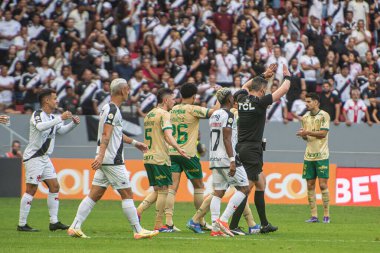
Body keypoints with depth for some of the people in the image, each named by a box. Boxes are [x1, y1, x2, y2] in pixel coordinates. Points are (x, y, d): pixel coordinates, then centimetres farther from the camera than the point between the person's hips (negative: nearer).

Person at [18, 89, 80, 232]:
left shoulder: (52, 117, 13)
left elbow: (62, 131, 27)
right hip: (33, 157, -9)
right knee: (31, 190, -9)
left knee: (54, 187, 6)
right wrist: (60, 118, -35)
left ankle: (54, 222, 9)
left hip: (44, 158, 9)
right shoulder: (37, 115, -14)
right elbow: (41, 127, -35)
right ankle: (22, 224, -5)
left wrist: (73, 123, 10)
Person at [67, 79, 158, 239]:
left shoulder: (108, 108, 17)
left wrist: (134, 142, 40)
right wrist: (101, 156, -33)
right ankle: (138, 231, 1)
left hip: (104, 160, 9)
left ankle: (75, 227, 1)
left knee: (94, 195, 6)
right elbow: (106, 135, -24)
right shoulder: (112, 110, -13)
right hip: (112, 161, -9)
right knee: (127, 194, -3)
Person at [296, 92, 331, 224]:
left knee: (323, 185, -6)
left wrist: (308, 132, -18)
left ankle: (326, 215, 1)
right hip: (309, 156, 5)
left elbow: (323, 133, -14)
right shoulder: (305, 117, 11)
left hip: (321, 155, -5)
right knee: (310, 185, 2)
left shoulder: (324, 116, -6)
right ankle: (314, 215, 6)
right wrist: (303, 135, -6)